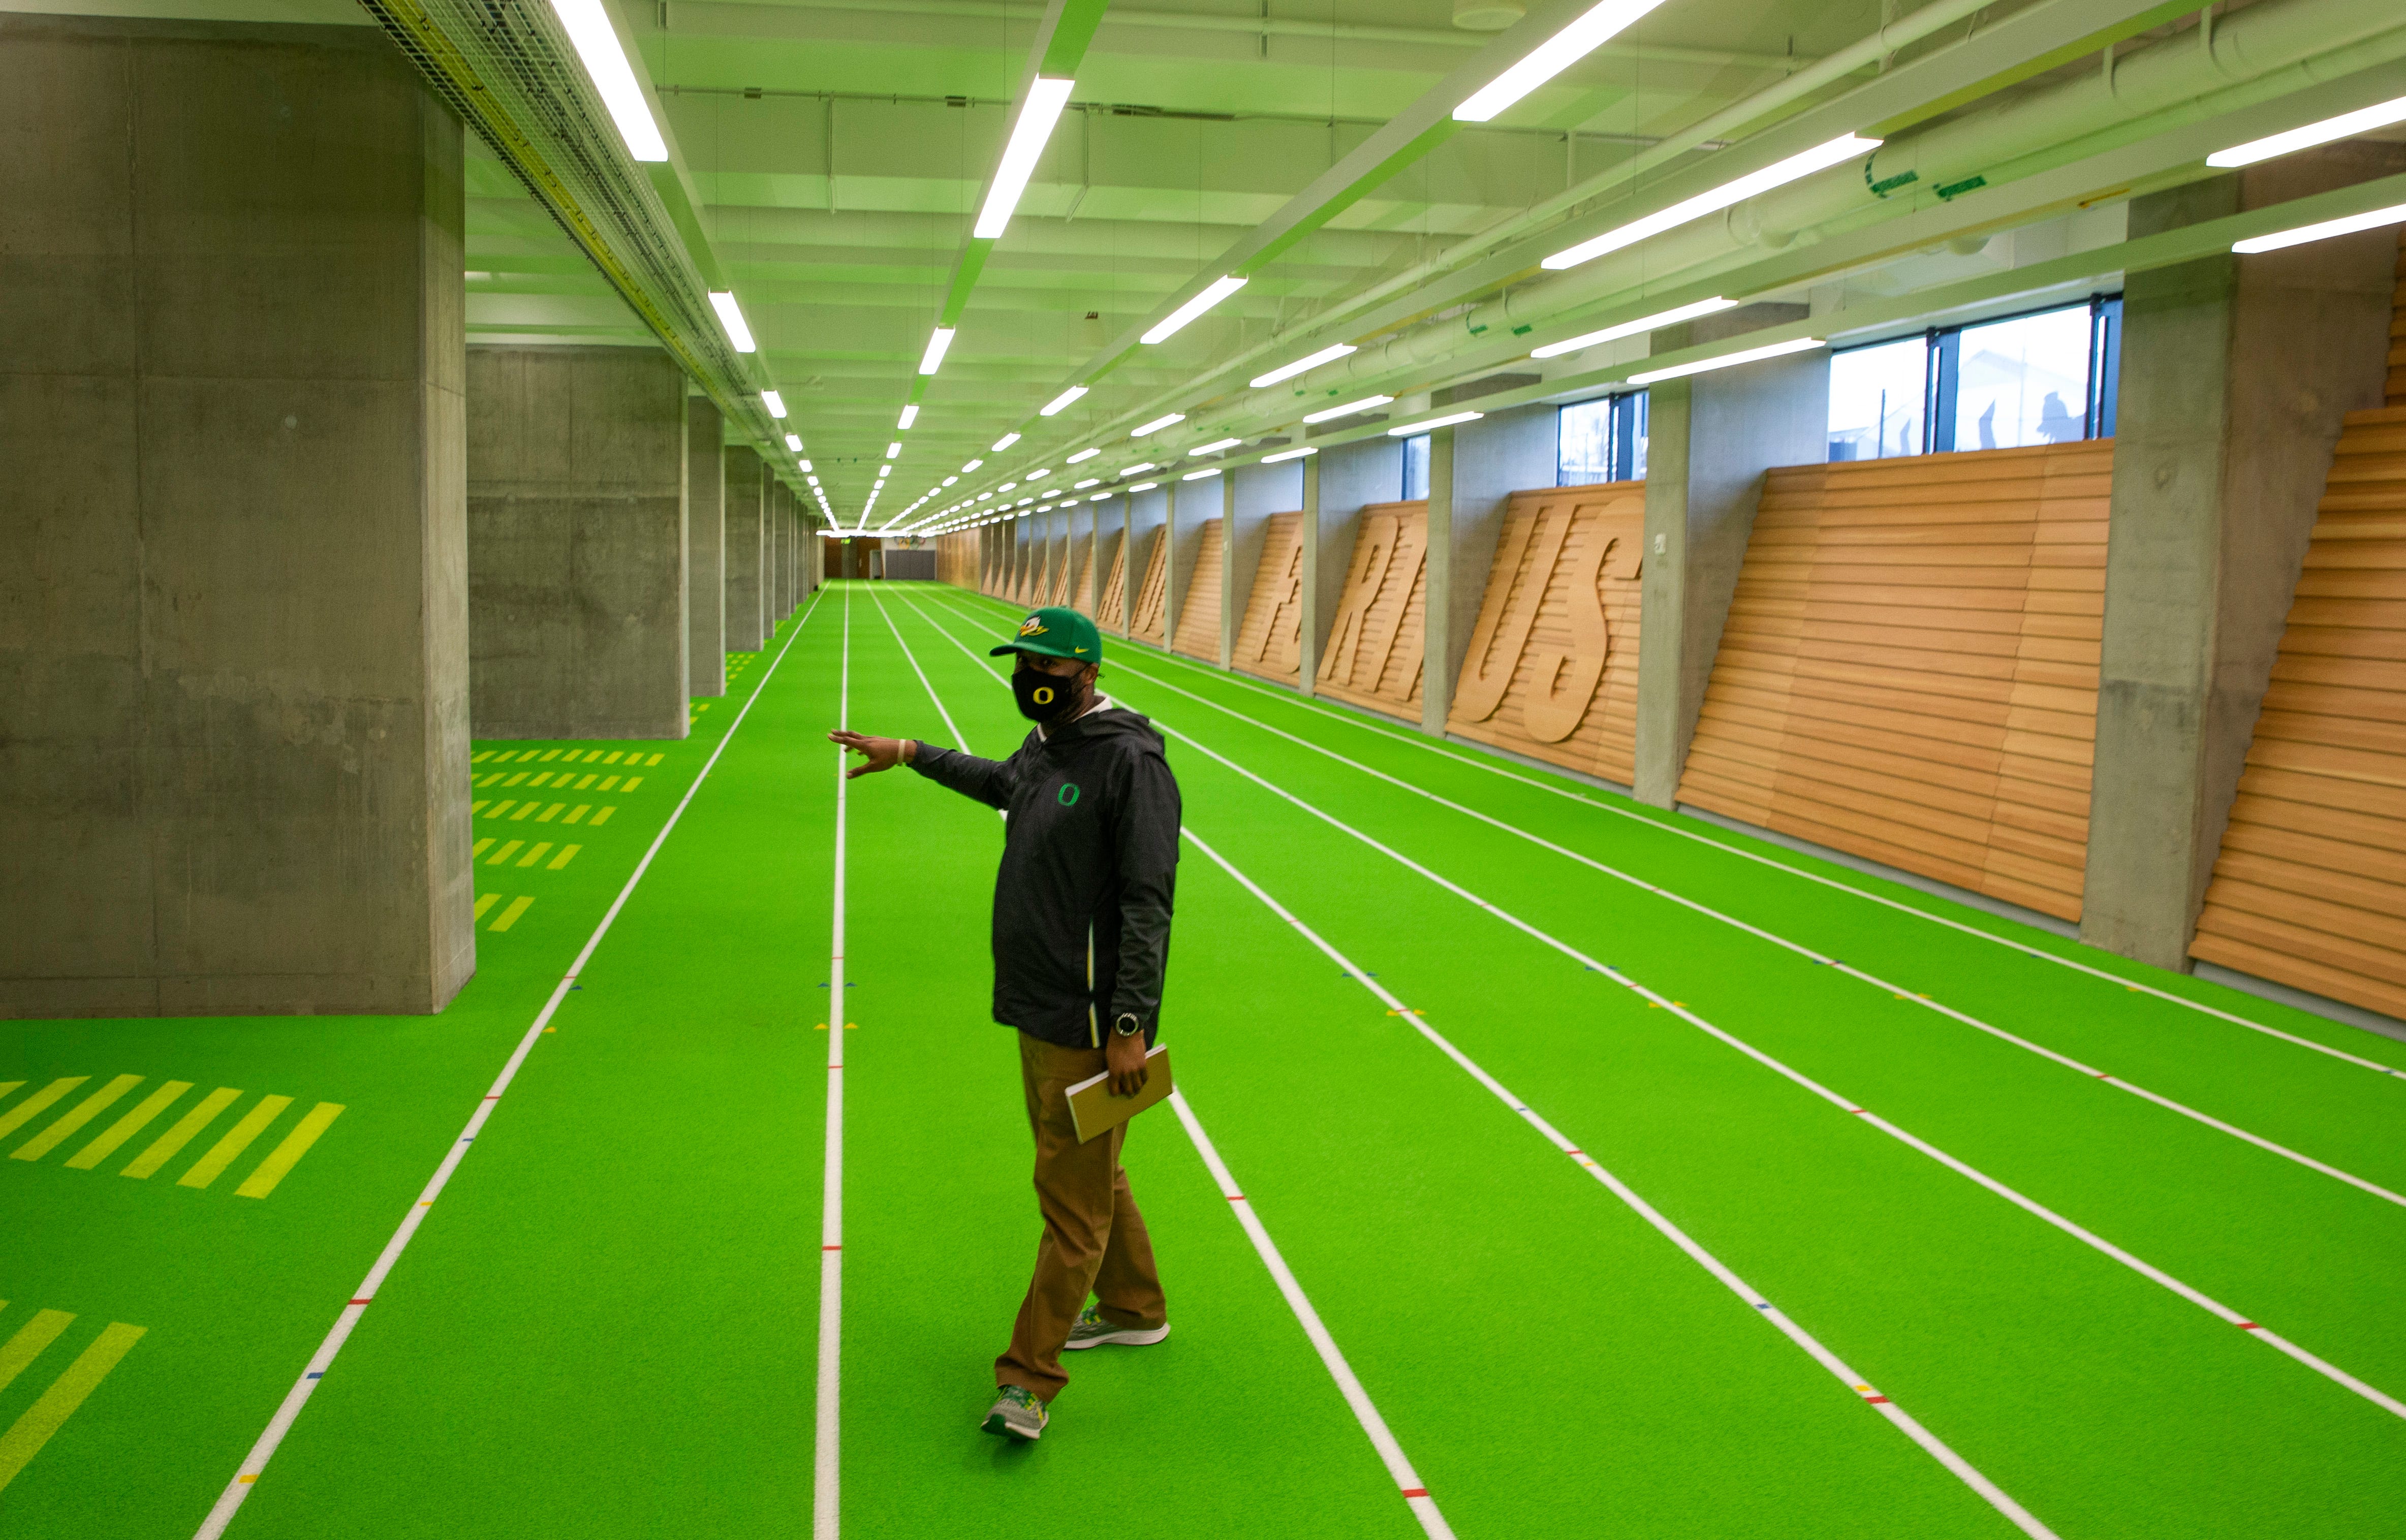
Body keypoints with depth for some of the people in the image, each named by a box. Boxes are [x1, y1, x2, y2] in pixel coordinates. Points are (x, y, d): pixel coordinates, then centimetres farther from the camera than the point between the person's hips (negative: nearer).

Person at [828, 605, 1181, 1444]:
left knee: (1073, 1195, -2)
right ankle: (1133, 1309, 40)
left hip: (1092, 1027, -9)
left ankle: (1028, 1378, 4)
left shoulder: (1129, 760, -17)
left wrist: (1129, 1026, -23)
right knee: (1086, 1176, 21)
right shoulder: (1041, 750, 10)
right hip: (1038, 1012, 9)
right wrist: (912, 753, 42)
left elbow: (1147, 902, -20)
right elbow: (999, 780, 37)